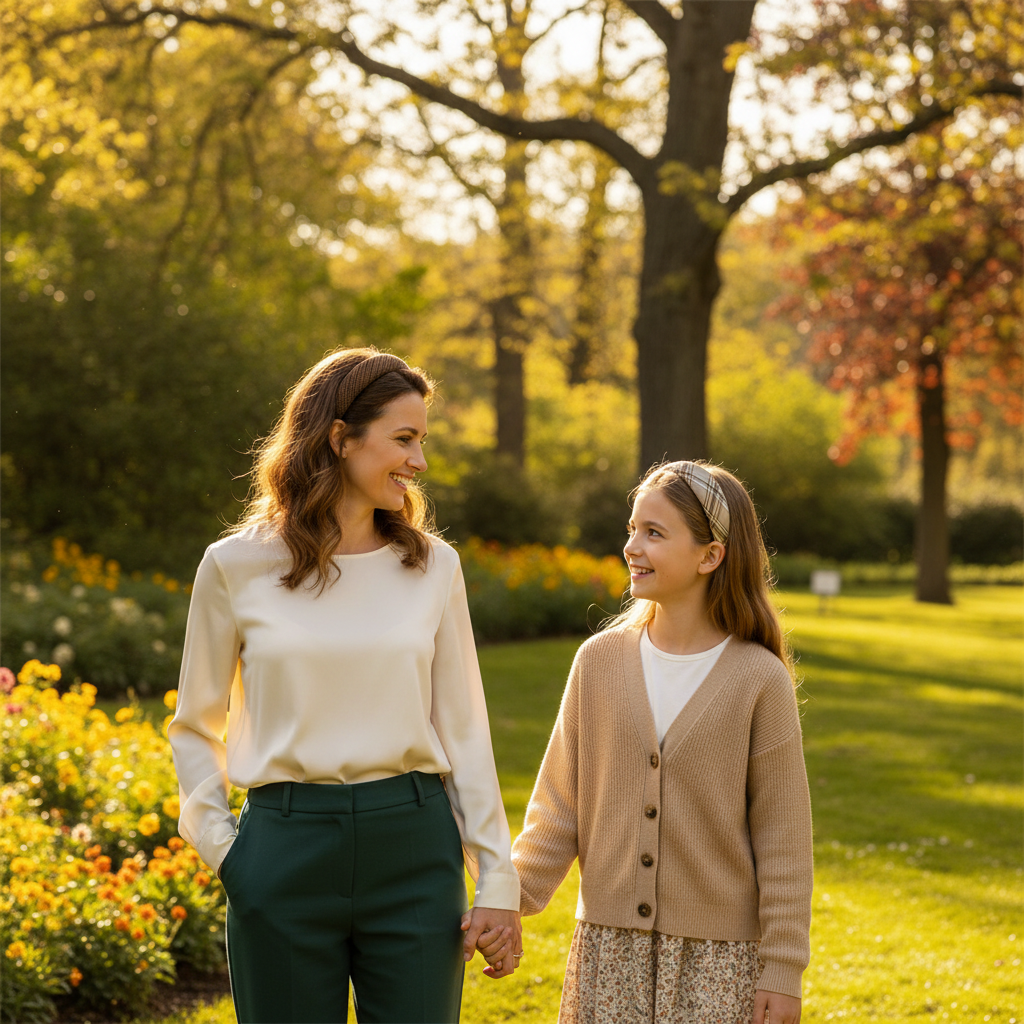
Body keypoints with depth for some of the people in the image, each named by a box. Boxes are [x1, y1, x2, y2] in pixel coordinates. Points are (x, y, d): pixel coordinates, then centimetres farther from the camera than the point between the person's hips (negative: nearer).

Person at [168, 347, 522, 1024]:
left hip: (414, 848, 2)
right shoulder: (235, 567, 0)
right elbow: (196, 728, 10)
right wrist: (221, 845, -2)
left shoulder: (433, 566, 6)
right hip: (286, 851, -1)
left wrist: (498, 880, 3)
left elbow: (464, 731, 8)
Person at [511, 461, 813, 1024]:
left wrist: (783, 968, -5)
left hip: (718, 956, -2)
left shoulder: (759, 679, -7)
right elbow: (559, 807, 5)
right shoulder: (599, 662, 1)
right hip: (610, 946, 3)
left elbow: (782, 834, -5)